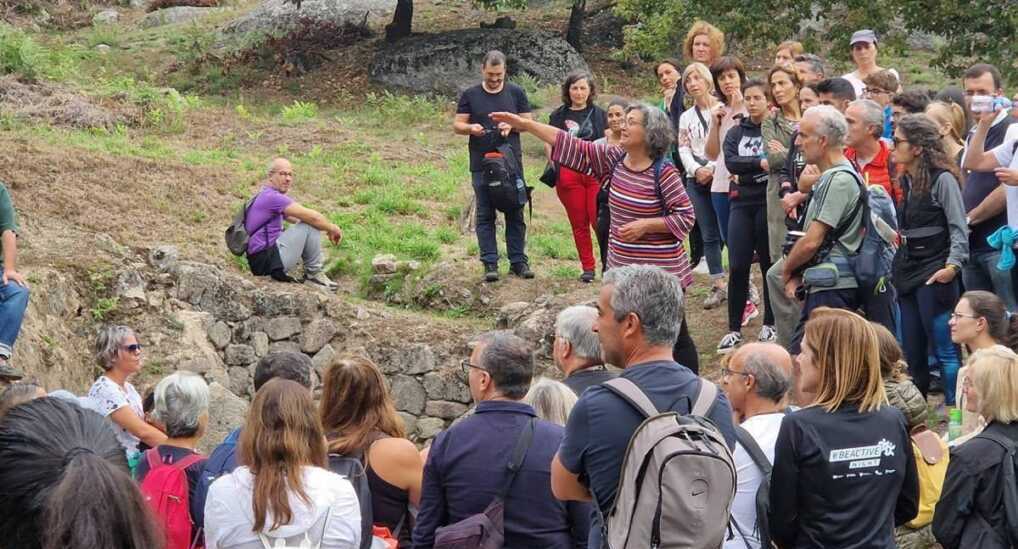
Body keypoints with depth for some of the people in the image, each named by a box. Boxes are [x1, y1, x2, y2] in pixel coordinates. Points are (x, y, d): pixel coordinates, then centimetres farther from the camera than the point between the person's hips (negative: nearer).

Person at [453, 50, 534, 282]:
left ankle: (518, 261, 9)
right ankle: (490, 264, 3)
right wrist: (471, 128, -16)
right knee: (485, 215, 0)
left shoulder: (516, 93, 7)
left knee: (515, 214, 3)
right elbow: (457, 125, 6)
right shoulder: (470, 95, 6)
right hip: (481, 165, 0)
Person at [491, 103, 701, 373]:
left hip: (660, 271, -7)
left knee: (675, 337, 2)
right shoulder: (615, 159, 2)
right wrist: (525, 124, -2)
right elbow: (574, 146, 1)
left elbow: (686, 216, -13)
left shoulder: (663, 173, -15)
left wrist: (645, 225, -21)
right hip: (622, 270, 7)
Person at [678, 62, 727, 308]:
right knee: (709, 235, 5)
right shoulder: (686, 117, 16)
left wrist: (712, 169, -14)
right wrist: (696, 170, -8)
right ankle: (718, 286, 9)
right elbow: (684, 150, 9)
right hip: (696, 180, 5)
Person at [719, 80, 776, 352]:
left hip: (769, 203, -3)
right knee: (737, 268, -1)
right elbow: (731, 163, -7)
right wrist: (760, 163, -23)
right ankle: (734, 329, 6)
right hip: (743, 204, 3)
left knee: (770, 265, 5)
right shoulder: (736, 133, 10)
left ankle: (770, 324, 19)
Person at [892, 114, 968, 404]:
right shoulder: (907, 181, 13)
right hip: (909, 271, 8)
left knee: (945, 351, -7)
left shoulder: (942, 179, -10)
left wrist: (953, 265, -22)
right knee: (911, 352, 11)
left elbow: (959, 229, -12)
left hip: (934, 274, -8)